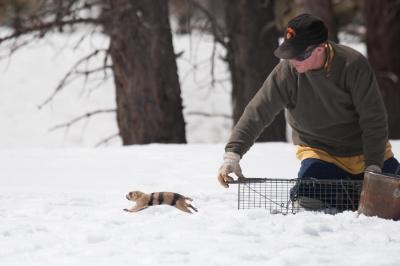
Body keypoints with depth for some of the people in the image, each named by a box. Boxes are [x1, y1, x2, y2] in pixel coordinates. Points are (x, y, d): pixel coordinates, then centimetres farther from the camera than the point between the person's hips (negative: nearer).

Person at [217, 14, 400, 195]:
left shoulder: (353, 65, -25)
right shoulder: (287, 72, -21)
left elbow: (374, 119, -19)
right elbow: (257, 113, -21)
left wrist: (373, 167, -23)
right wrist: (232, 154, -31)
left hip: (365, 150, 0)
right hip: (319, 152, 0)